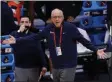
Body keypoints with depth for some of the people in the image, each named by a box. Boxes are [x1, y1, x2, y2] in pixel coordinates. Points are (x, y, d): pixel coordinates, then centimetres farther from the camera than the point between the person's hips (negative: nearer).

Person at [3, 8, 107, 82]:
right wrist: (17, 40, 4)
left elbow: (83, 40, -6)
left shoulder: (70, 27, -11)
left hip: (68, 66, -5)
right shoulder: (49, 29, 2)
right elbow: (35, 37, 6)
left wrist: (96, 50, -12)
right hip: (55, 66, 5)